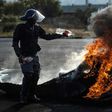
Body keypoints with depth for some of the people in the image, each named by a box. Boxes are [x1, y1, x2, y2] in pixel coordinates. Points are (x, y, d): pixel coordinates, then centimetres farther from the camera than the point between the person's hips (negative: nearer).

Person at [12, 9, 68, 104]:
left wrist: (61, 35, 14)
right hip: (26, 57, -7)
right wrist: (19, 55, -18)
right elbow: (15, 42, -9)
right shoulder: (21, 28, -9)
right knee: (28, 77, -11)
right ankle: (24, 98, 0)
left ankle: (32, 96, 21)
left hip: (34, 56, 7)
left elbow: (47, 36, 16)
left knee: (35, 76, 8)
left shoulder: (37, 28, 8)